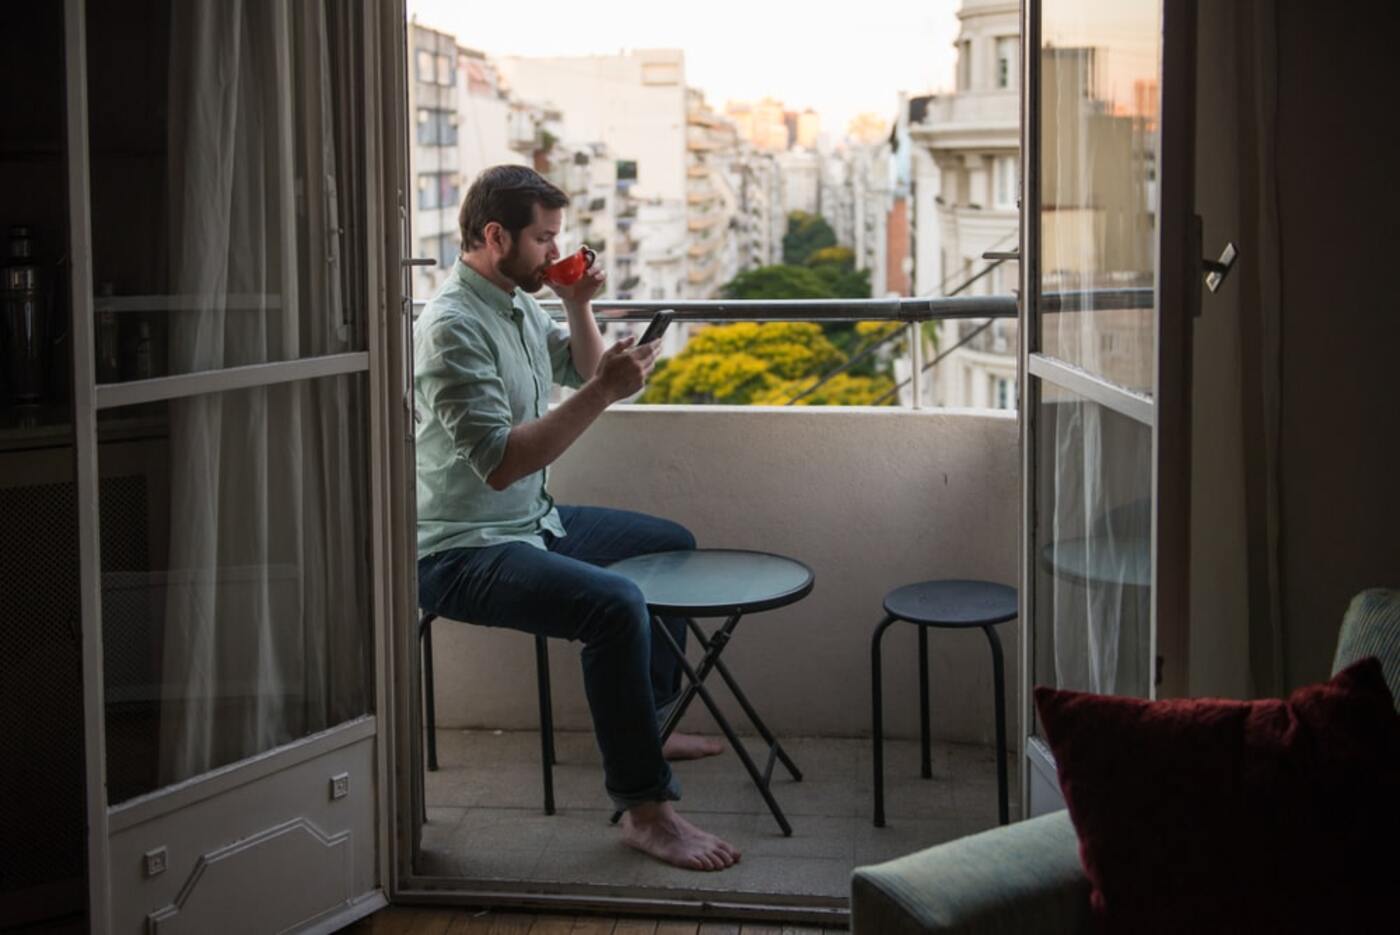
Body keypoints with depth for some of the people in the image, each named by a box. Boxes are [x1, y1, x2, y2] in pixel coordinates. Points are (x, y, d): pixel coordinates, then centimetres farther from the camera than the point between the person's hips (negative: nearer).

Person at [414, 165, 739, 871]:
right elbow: (499, 462, -29)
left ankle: (648, 723, 34)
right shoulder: (453, 327, -22)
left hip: (535, 523, 11)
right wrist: (603, 392, -29)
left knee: (674, 545, 23)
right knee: (616, 606, -32)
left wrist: (580, 306, 5)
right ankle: (645, 810, -23)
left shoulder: (519, 303, 9)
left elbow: (580, 371, 25)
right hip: (462, 553, -11)